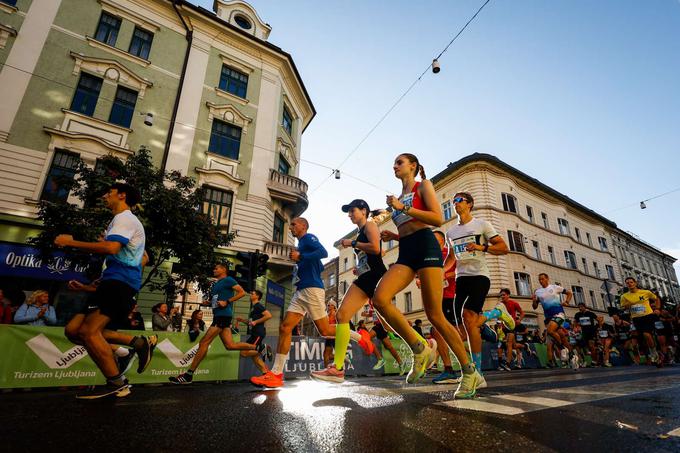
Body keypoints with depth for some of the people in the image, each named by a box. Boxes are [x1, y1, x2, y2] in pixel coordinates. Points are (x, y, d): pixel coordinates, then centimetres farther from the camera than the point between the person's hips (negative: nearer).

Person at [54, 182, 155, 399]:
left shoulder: (125, 218, -5)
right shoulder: (120, 220, 28)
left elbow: (111, 248, -23)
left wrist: (71, 242, -13)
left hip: (120, 282, -10)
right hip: (113, 283, 10)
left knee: (88, 331, -16)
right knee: (73, 330, 3)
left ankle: (117, 384, -5)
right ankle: (137, 342, -1)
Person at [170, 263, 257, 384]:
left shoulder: (228, 280, -4)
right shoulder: (215, 284, 23)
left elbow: (242, 292, -13)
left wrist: (227, 302, -19)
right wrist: (208, 303, 9)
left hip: (223, 315, -10)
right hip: (219, 315, 10)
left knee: (204, 342, -9)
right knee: (230, 345, 6)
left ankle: (188, 375, -2)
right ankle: (257, 347, 15)